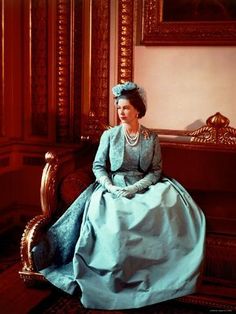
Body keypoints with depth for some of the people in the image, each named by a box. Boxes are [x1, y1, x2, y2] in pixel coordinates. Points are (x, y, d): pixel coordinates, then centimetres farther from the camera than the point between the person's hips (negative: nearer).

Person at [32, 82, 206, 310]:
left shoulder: (151, 138, 7)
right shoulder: (109, 135, 6)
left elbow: (156, 171, 3)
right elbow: (98, 166, 5)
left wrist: (135, 188, -12)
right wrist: (110, 187, -13)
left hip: (144, 187, 1)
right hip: (113, 186, -1)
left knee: (170, 205, -30)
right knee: (110, 217, -35)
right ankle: (115, 276, -23)